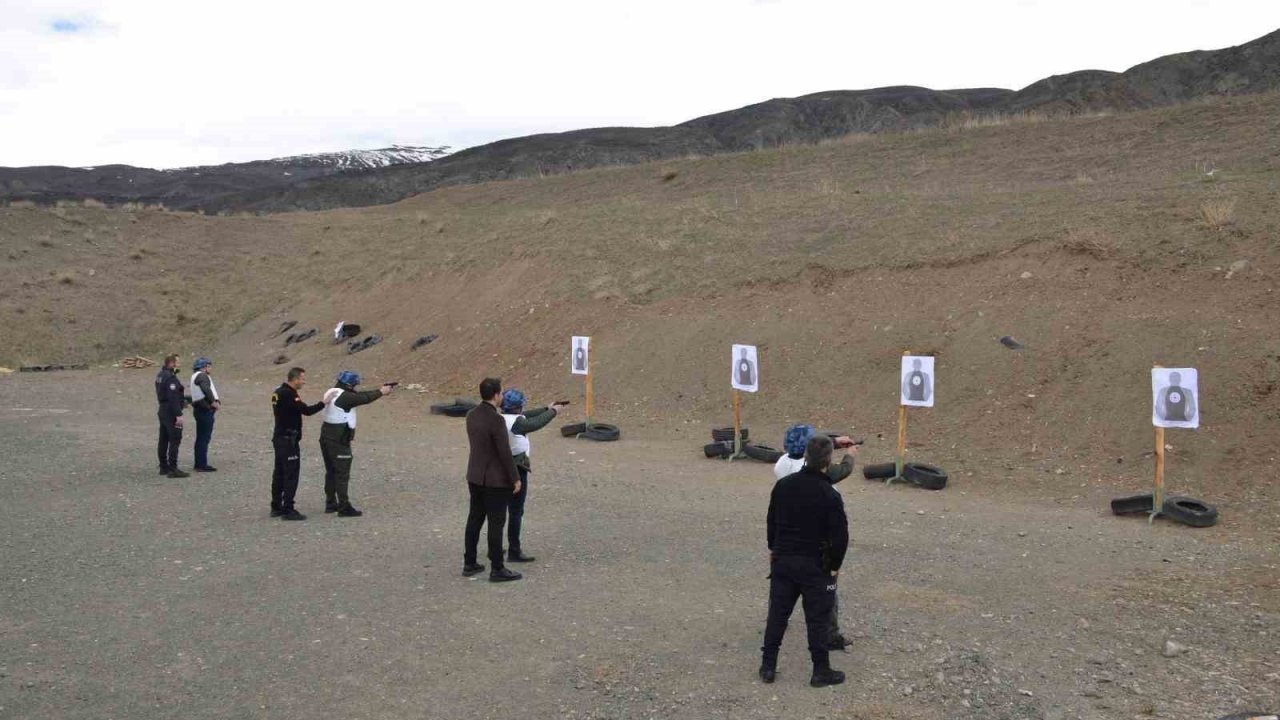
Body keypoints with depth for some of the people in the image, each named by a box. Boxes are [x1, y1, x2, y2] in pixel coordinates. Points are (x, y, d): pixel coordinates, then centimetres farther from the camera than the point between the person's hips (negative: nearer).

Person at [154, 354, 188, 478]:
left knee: (164, 440, 14)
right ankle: (173, 469, -10)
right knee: (175, 440, -8)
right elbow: (173, 398, -24)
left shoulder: (160, 375, 12)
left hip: (163, 411, 10)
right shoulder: (171, 377, -19)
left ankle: (164, 467, 21)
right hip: (171, 413, -10)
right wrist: (178, 415, -24)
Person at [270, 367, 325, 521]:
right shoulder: (288, 394, -19)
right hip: (288, 440, -10)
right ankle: (288, 510, -4)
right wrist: (323, 403, -15)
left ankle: (276, 507, 21)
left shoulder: (278, 392, 12)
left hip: (280, 437, 10)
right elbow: (306, 410, -25)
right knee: (291, 475, -6)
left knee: (279, 473, 14)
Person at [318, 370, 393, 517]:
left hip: (326, 437, 9)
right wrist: (381, 392, 4)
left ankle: (331, 504, 24)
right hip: (339, 440, -9)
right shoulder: (344, 396, -17)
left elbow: (359, 395, 15)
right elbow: (364, 399, -11)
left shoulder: (331, 392, 11)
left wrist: (378, 390, 13)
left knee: (331, 472, 17)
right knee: (342, 474, -5)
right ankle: (344, 508, -4)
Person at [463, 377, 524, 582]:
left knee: (475, 519, 16)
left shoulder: (471, 415, 3)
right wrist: (516, 478, -11)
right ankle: (497, 569, 7)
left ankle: (469, 563, 24)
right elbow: (505, 453, -20)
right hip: (496, 480, -8)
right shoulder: (496, 419, -22)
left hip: (475, 477, 8)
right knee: (496, 523, 0)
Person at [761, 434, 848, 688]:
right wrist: (834, 566, -1)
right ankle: (821, 671, 16)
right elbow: (840, 536, -15)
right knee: (817, 618, 7)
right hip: (815, 565, -4)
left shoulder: (783, 485, -2)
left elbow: (772, 521, 9)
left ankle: (768, 666, 19)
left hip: (782, 560, 4)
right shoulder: (830, 496, -17)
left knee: (777, 613, 13)